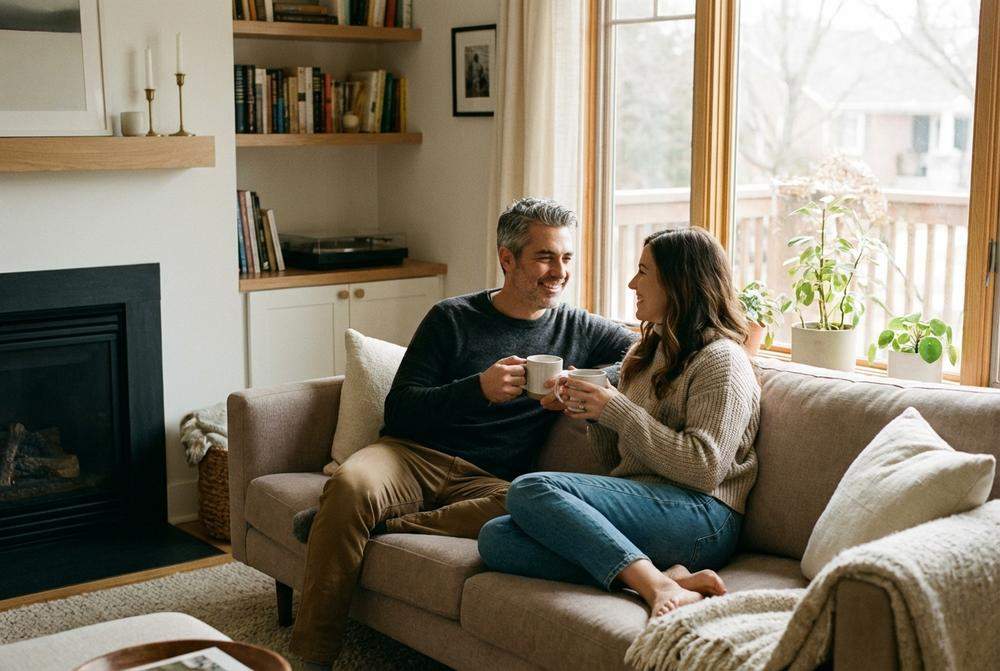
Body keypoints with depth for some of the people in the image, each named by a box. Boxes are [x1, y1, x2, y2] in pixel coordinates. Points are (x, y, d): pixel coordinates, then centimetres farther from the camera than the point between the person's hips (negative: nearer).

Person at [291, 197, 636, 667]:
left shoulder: (580, 331, 15)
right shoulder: (452, 319, 9)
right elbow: (399, 411, 2)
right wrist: (479, 389, -14)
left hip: (488, 480, 1)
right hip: (413, 455, 0)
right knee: (351, 485, -35)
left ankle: (378, 526, -23)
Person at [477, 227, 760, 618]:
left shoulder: (720, 359, -1)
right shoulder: (644, 354, 25)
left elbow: (704, 468, -14)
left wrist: (617, 409, -10)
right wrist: (594, 415, 5)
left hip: (701, 516, -8)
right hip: (639, 503, 9)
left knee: (530, 490, -27)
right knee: (495, 539, -17)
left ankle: (656, 585, -33)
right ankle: (667, 577, -26)